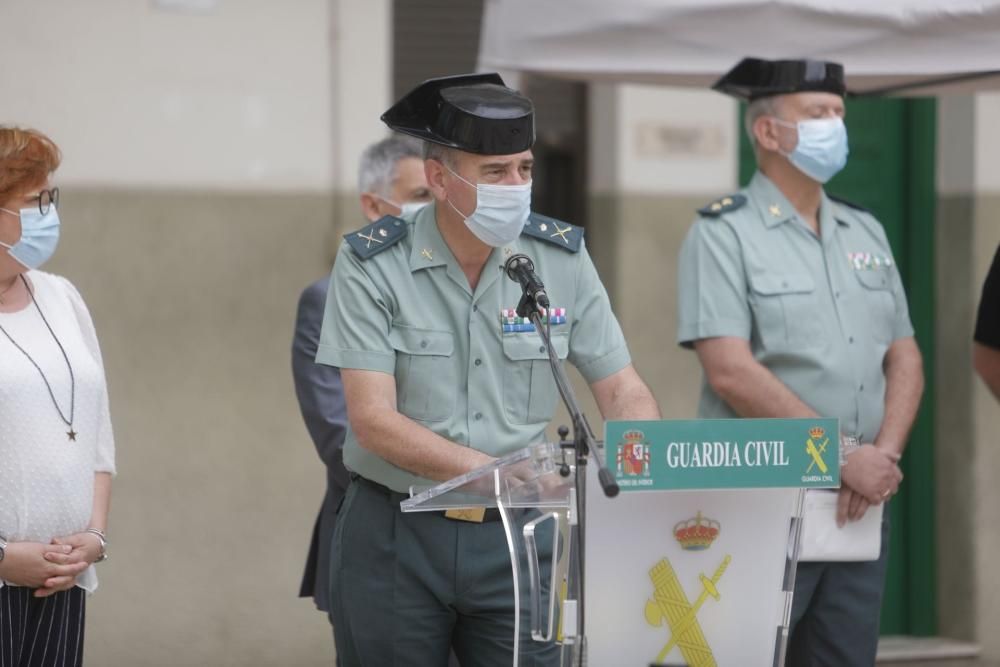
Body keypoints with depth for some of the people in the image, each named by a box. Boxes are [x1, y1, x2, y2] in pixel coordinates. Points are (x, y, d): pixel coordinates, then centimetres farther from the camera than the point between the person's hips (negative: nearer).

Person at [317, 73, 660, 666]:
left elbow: (623, 392, 1)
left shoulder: (561, 257, -1)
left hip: (514, 533, 2)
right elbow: (373, 420, -16)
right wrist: (503, 471, -26)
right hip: (396, 535, -2)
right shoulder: (372, 266, -9)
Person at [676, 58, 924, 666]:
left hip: (859, 504, 6)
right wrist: (844, 458, -16)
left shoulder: (866, 232, 15)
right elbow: (731, 372, -15)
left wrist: (885, 454, -6)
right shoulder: (723, 235, -5)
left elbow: (905, 358, 13)